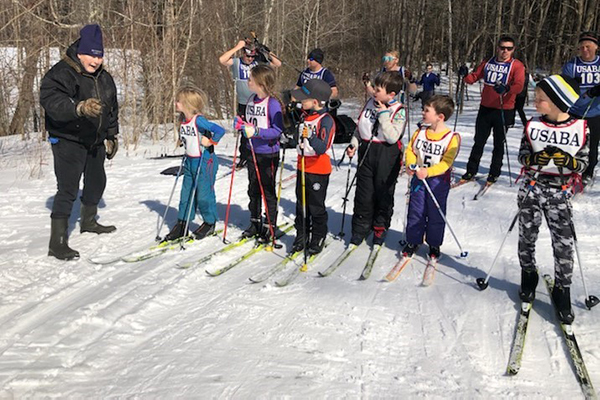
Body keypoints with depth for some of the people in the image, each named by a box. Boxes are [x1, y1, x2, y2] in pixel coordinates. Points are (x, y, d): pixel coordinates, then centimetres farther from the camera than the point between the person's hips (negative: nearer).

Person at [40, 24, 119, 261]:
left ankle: (89, 222, 45)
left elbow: (112, 109, 20)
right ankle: (57, 243, -11)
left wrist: (112, 136, 20)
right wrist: (80, 108, -51)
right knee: (68, 190, -14)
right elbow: (51, 101, -35)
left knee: (96, 182, 21)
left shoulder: (104, 78, 8)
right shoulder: (60, 74, -17)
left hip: (95, 142, 8)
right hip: (68, 141, -8)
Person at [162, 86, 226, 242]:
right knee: (186, 193, 11)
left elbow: (220, 130, -25)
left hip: (205, 161, -8)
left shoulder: (198, 120, -20)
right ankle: (182, 224, 18)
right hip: (190, 161, 8)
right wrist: (183, 141, 8)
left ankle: (209, 223, 20)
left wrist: (211, 141, -18)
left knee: (204, 194, 2)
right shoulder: (183, 121, 6)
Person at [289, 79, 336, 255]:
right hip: (302, 167, 8)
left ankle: (318, 238, 20)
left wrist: (310, 137, -43)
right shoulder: (305, 116, 7)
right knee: (301, 204, 14)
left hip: (318, 170, -8)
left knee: (316, 207, 5)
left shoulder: (326, 120, -19)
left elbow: (322, 148, -28)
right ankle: (301, 236, 26)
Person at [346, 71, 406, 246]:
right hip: (367, 151, 4)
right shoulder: (371, 102, 6)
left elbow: (392, 137, -21)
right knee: (364, 192, 6)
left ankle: (380, 228, 24)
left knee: (383, 192, 7)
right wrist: (354, 143, 6)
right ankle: (360, 228, 18)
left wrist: (383, 115, -20)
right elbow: (360, 126, 17)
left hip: (387, 155, -4)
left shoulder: (399, 111, -10)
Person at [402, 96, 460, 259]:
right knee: (415, 211, 10)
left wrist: (428, 172, -31)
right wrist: (410, 164, -16)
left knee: (436, 214, 9)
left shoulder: (452, 138, -13)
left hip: (439, 180, -3)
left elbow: (446, 163, -19)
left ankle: (434, 244, 26)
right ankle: (413, 241, 26)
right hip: (418, 178, 4)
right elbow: (410, 150, 5)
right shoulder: (420, 132, 1)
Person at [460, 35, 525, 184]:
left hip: (504, 111, -3)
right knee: (478, 142, 9)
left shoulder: (517, 65, -5)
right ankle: (471, 171, 20)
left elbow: (519, 86, -18)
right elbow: (474, 76, 11)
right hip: (485, 109, 3)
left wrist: (506, 89, -39)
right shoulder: (488, 63, 8)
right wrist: (465, 76, -12)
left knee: (499, 144, 8)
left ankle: (494, 173, 20)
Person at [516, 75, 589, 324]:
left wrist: (568, 161, -22)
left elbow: (583, 163, -1)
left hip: (559, 194, -1)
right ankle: (528, 276, 35)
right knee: (527, 237, 11)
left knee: (564, 244, -2)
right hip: (531, 189, 2)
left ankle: (562, 291, 15)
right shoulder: (533, 126, -2)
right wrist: (536, 158, -20)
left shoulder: (580, 128, -6)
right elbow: (522, 156, 2)